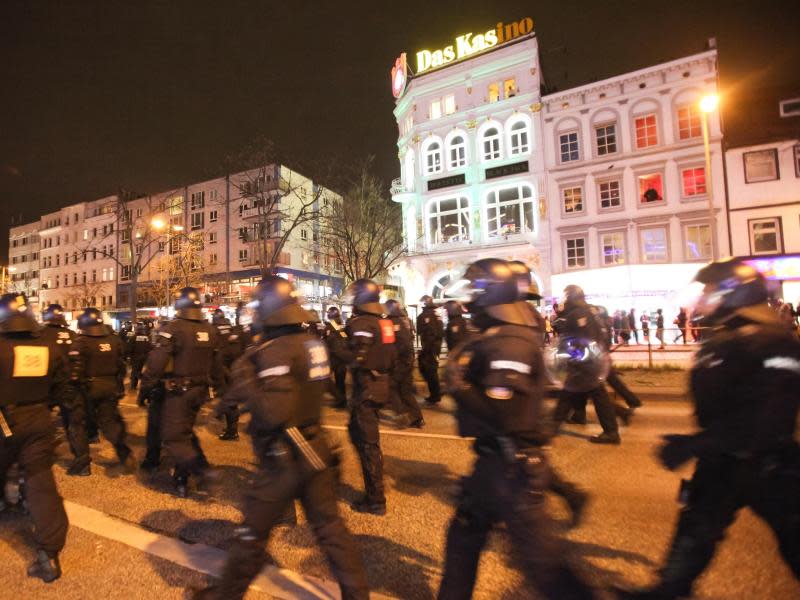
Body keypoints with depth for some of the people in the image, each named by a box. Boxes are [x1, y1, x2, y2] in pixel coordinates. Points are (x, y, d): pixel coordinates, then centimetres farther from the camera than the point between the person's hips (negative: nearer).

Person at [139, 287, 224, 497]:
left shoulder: (173, 328, -14)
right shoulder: (211, 330, 5)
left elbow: (156, 362, -17)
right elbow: (217, 365, 11)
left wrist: (145, 389, -7)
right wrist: (220, 389, 20)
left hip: (178, 391, -6)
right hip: (200, 390, 6)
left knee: (173, 437, 2)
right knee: (185, 432, 19)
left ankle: (202, 468, -12)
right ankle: (181, 480, 25)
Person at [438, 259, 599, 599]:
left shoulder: (509, 342, -24)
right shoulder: (500, 334, 6)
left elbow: (501, 414, -30)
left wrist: (457, 385, -21)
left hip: (513, 466, -10)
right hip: (495, 458, 10)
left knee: (538, 557, 7)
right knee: (464, 533, 24)